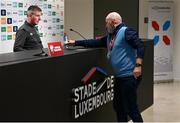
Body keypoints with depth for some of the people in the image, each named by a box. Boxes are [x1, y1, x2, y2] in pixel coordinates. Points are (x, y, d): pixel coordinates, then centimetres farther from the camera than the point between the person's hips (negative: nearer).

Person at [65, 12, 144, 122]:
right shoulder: (110, 36, 16)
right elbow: (95, 42, 19)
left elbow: (140, 46, -19)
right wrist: (75, 43, 19)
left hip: (129, 76, -10)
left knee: (131, 108, -7)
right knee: (118, 105, 16)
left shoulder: (126, 32, -12)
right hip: (119, 77, 10)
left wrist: (138, 65, -26)